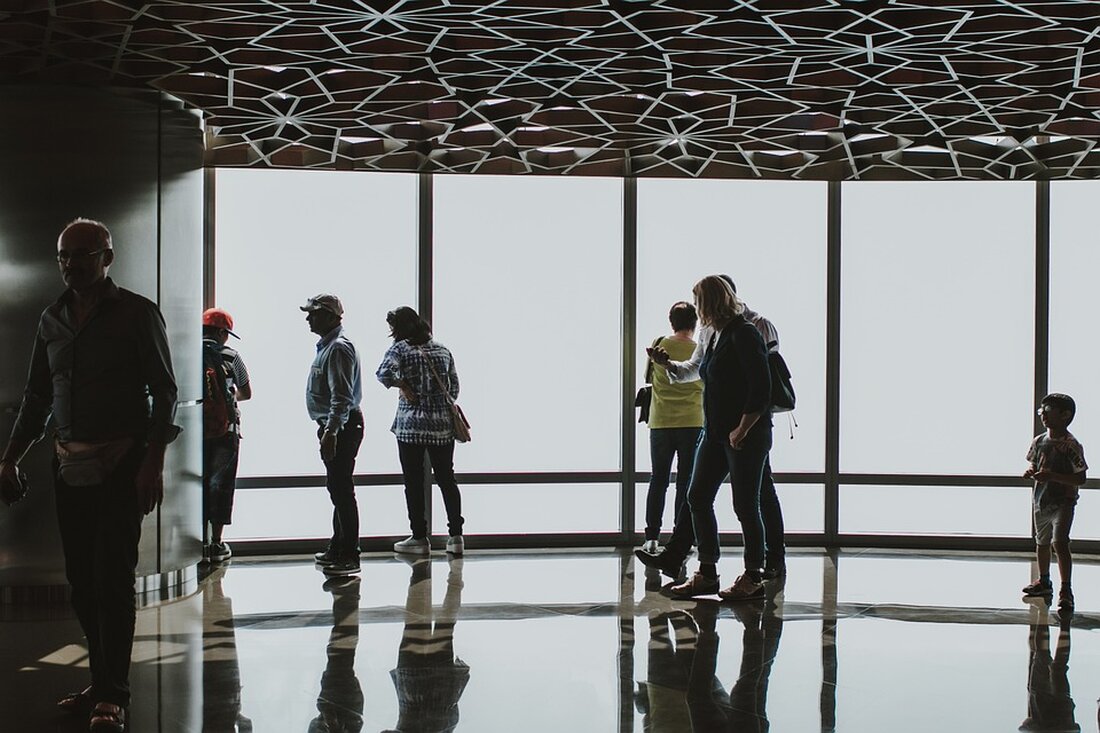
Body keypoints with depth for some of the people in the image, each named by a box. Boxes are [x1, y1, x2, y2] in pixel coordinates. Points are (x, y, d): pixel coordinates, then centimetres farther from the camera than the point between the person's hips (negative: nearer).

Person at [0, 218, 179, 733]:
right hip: (71, 464, 5)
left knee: (112, 575, -7)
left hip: (122, 463, -5)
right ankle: (101, 682, 19)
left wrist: (153, 462, -15)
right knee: (82, 579, 8)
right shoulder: (52, 319, 12)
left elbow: (164, 391, -6)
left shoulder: (136, 313, -4)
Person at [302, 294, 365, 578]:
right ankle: (338, 549, 27)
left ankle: (349, 557, -6)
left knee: (342, 490, -9)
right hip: (333, 427, 11)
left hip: (341, 428, -11)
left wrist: (331, 432, -30)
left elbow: (342, 397, -24)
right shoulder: (327, 346, 17)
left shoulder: (339, 348, -17)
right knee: (337, 489, 17)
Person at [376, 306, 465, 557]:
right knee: (447, 480, 11)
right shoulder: (442, 349, 9)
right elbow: (454, 386, 12)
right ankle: (456, 536, 11)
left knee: (414, 483, 4)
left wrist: (403, 386, -9)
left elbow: (384, 373, -25)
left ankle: (419, 538, 8)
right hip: (443, 425, 5)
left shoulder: (400, 348, -7)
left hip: (411, 426, -5)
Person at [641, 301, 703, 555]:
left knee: (658, 481, 8)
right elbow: (708, 387, 6)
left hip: (661, 422, 1)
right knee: (686, 483, 4)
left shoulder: (659, 346, -2)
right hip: (692, 422, -1)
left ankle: (652, 539, 4)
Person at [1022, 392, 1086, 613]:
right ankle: (1043, 582, 38)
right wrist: (1030, 471, -5)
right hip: (1041, 501, 7)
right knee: (1042, 542, 20)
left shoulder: (1071, 446, -16)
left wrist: (1053, 476, -26)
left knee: (1060, 542, -19)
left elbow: (1080, 479, -16)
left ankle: (1066, 590, -16)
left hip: (1063, 502, -7)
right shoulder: (1039, 441, 2)